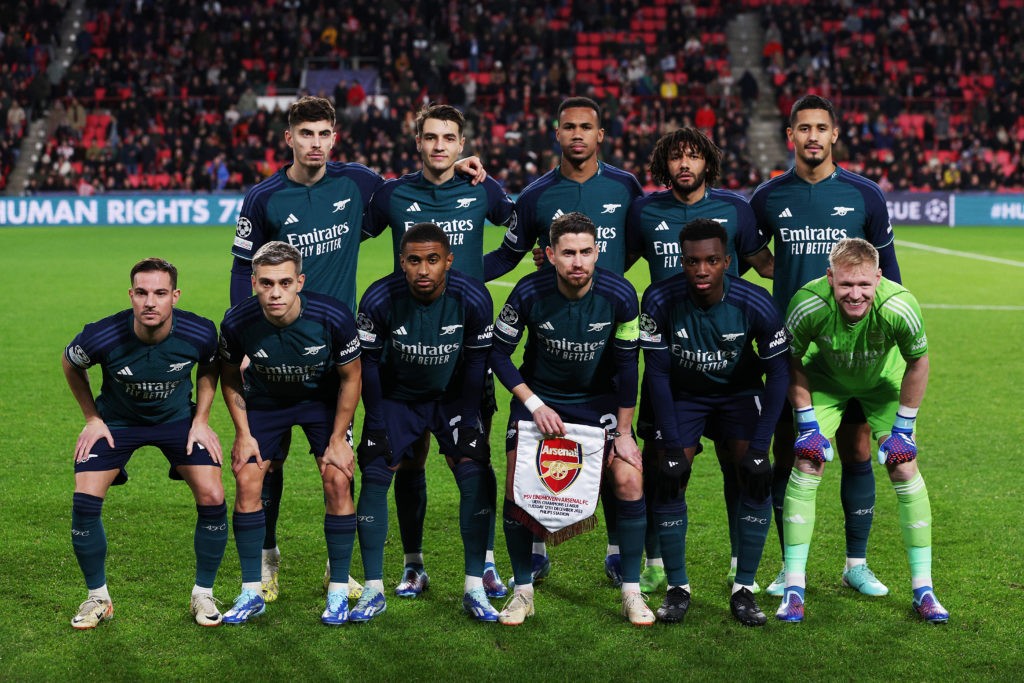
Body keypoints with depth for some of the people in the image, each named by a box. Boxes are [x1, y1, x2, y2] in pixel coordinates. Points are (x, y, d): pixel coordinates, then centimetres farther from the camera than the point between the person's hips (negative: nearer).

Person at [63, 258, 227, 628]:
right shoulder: (102, 337, -30)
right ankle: (97, 598, 8)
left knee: (212, 498, -13)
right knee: (85, 500, -14)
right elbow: (70, 364, -4)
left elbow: (210, 366, 0)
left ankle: (203, 595, 8)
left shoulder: (200, 334, -27)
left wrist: (201, 421, -4)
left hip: (178, 419, 1)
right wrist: (92, 418, -2)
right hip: (116, 421, 0)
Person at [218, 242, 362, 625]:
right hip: (265, 402, 1)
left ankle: (339, 591, 2)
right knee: (246, 481, -9)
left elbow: (350, 378, -14)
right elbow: (230, 377, -5)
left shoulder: (333, 317, -31)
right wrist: (243, 433, -8)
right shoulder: (237, 323, -27)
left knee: (337, 481, -12)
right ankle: (251, 593, 4)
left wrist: (337, 440, -12)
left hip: (322, 400, -1)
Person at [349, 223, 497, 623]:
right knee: (374, 477, -12)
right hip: (396, 397, 0)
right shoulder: (380, 299, -25)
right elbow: (368, 362, -11)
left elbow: (476, 361, -9)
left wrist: (466, 421, -8)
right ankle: (374, 589, -1)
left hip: (452, 396, 0)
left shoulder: (473, 299, -24)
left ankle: (475, 589, -3)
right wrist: (377, 423, -11)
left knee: (475, 476, -13)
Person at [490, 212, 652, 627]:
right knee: (517, 488, -9)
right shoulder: (528, 293, -22)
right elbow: (499, 353, -10)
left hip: (599, 398, 0)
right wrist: (535, 405, -18)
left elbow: (626, 364, -9)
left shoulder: (619, 295, -20)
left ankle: (632, 593, 1)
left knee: (629, 479, -13)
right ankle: (523, 592, 9)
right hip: (538, 396, 0)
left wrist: (624, 431, -8)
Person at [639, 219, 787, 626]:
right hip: (682, 393, 0)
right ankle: (677, 588, 1)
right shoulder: (660, 300, -27)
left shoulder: (755, 305, -27)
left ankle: (744, 589, -5)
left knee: (756, 478, -16)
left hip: (740, 391, 0)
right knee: (666, 479, -13)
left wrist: (759, 445, -23)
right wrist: (673, 447, -21)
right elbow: (656, 373, -18)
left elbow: (777, 374, -17)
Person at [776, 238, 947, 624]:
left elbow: (917, 362, -15)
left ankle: (923, 589, 3)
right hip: (826, 379, 0)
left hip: (884, 380, 0)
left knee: (904, 465, -8)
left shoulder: (900, 307, -36)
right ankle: (794, 586, -4)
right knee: (807, 462, -13)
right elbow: (791, 361, -15)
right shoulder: (808, 304, -35)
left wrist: (903, 427, -12)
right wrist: (806, 423, -15)